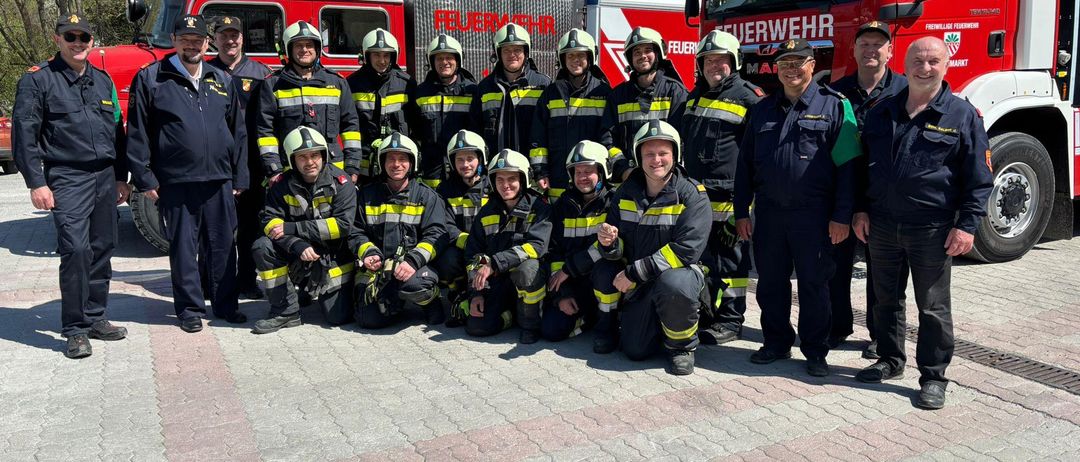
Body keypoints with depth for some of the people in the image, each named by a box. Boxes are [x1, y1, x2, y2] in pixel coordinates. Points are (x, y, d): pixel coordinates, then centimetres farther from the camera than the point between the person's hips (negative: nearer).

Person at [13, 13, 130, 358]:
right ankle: (75, 330, -5)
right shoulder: (37, 80, -1)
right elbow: (24, 134, -6)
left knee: (102, 249, 9)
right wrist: (36, 183, -12)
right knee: (75, 249, -13)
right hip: (67, 178, -6)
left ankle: (95, 318, 20)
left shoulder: (103, 80, 15)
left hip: (105, 177, 6)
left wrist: (121, 177, 15)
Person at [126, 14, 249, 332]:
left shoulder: (222, 81, 13)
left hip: (219, 180, 3)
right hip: (176, 182, -3)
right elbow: (137, 132, -1)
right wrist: (144, 178, -6)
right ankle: (189, 309, 17)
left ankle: (225, 305, 21)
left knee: (222, 245, 9)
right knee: (183, 247, 5)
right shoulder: (151, 78, 1)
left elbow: (238, 132, 14)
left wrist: (239, 177, 10)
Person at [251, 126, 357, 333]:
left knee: (339, 317, -9)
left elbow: (343, 225, -21)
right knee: (262, 247, -25)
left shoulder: (340, 182, -13)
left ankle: (318, 290, 28)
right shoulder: (283, 185, -4)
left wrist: (293, 228, -24)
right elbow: (270, 221, -13)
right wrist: (298, 245, -33)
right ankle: (286, 312, -12)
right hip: (297, 255, 2)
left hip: (333, 257, -2)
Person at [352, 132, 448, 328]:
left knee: (414, 286, -37)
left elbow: (435, 236, -7)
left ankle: (432, 302, 0)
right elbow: (357, 233, 13)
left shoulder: (427, 196, 3)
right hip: (378, 268, 3)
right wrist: (369, 253, -10)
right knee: (370, 319, -16)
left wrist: (413, 261, -23)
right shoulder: (368, 195, 11)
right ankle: (395, 299, 18)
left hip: (417, 266, -2)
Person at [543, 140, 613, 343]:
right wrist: (561, 294, -4)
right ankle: (589, 315, 16)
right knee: (551, 330, -13)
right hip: (573, 284, 4)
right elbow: (555, 250, 6)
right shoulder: (563, 205, 9)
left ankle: (607, 326, -15)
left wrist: (569, 268, -18)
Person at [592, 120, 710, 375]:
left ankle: (682, 345, -11)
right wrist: (609, 243, -23)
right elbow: (618, 249, 3)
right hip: (638, 286, 4)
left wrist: (635, 271, -24)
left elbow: (686, 250, -24)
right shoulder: (626, 192, 0)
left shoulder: (692, 194, -15)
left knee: (673, 285, -38)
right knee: (635, 351, -6)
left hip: (681, 273, -3)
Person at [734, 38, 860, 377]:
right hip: (769, 212, 4)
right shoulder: (763, 110, 12)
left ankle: (815, 351, 17)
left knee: (814, 285, 5)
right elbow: (745, 163, 13)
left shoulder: (834, 106, -1)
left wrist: (842, 216, -11)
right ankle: (776, 343, 25)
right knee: (770, 283, 11)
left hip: (813, 214, -4)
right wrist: (741, 212, 8)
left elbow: (847, 165, -6)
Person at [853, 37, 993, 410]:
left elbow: (979, 178, -5)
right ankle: (890, 361, 31)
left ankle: (933, 377, 14)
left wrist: (967, 225, -11)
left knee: (933, 308, 3)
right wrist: (861, 210, 7)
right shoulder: (882, 113, 8)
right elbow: (862, 165, 14)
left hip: (932, 229, -4)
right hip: (882, 225, 4)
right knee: (886, 300, 15)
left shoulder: (962, 115, -3)